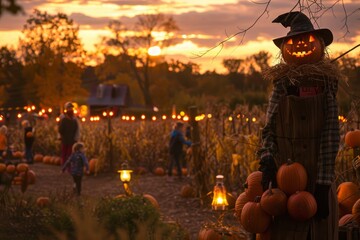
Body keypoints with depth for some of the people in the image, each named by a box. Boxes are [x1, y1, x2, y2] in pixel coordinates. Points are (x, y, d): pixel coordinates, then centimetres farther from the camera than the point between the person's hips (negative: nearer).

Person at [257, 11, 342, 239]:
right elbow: (269, 130, 4)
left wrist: (324, 183, -13)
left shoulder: (326, 86, -1)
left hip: (318, 179, -1)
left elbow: (331, 135, -7)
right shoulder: (281, 86, 2)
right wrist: (267, 158, -16)